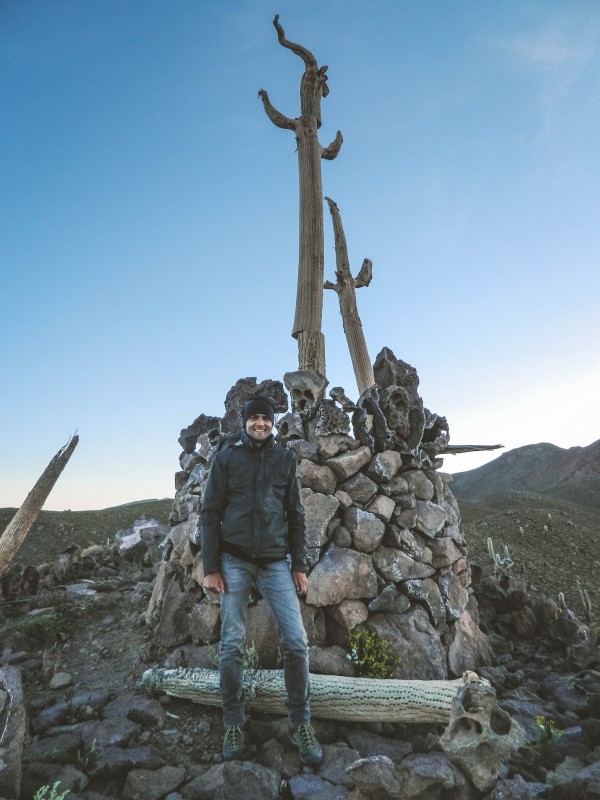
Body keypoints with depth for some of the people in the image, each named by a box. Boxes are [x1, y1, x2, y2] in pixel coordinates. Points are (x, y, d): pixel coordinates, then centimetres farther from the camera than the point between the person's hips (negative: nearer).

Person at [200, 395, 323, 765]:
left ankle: (301, 724, 16)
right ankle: (234, 724, 25)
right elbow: (211, 512, 1)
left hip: (276, 561, 1)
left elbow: (296, 514, 7)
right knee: (232, 645, 4)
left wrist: (299, 565, 3)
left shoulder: (286, 458, 5)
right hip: (234, 560, -1)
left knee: (296, 641, -4)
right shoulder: (227, 457, 1)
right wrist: (211, 567, -5)